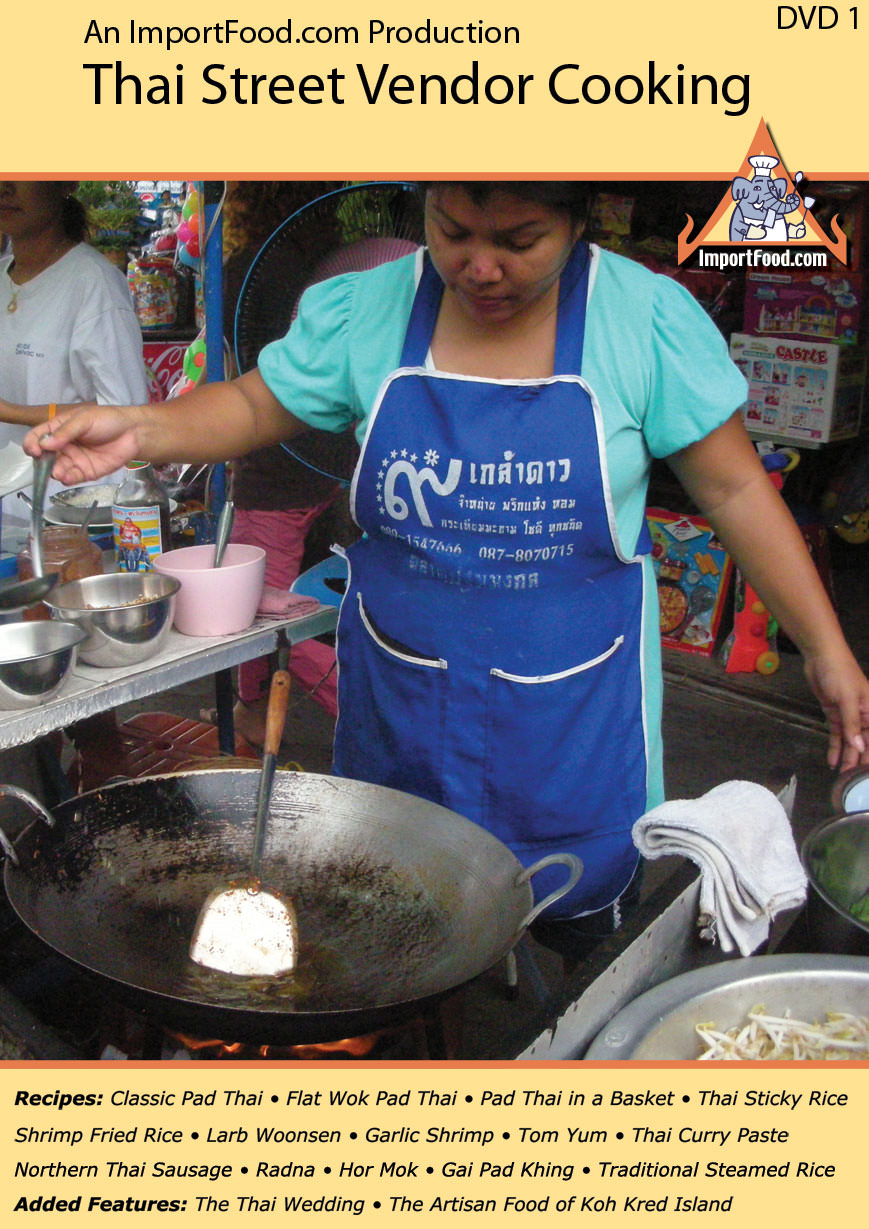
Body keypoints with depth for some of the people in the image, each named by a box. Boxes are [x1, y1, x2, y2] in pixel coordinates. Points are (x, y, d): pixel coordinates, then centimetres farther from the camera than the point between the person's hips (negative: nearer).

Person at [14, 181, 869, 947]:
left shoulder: (650, 318, -10)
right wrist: (137, 430, -14)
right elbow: (255, 407, 5)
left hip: (572, 713, -2)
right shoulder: (363, 311, -5)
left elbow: (732, 488, -5)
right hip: (399, 701, 3)